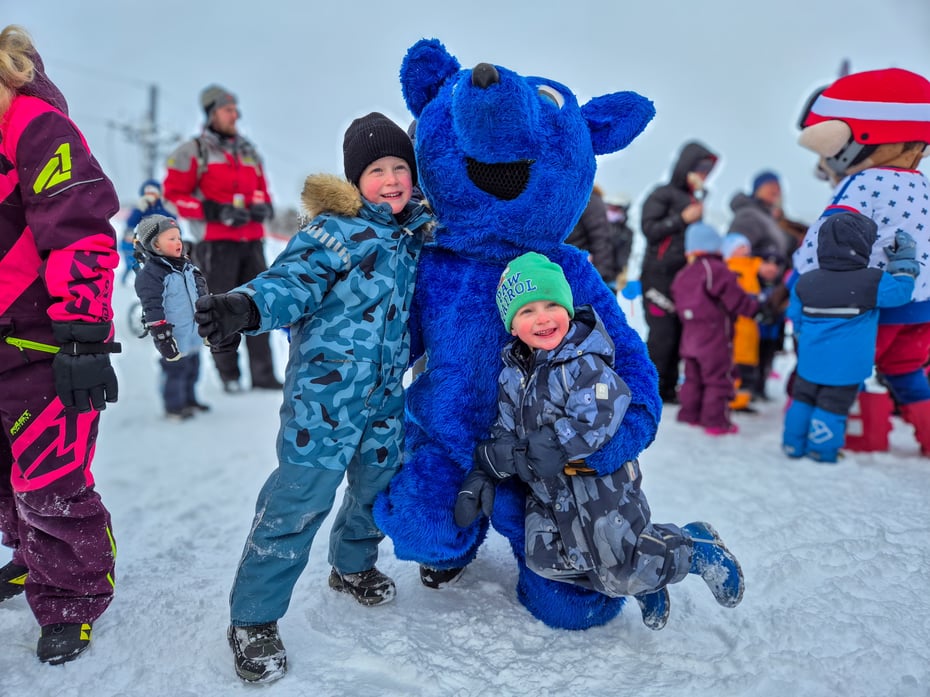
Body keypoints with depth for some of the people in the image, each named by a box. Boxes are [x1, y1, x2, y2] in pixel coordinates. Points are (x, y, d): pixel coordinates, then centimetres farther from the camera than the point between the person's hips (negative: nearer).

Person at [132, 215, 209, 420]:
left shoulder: (187, 265, 7)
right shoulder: (150, 274, -17)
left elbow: (201, 294, 16)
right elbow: (153, 309, -20)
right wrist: (162, 338, -21)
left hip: (194, 334, 8)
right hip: (175, 338, -8)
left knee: (192, 368, 21)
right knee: (175, 371, 5)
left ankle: (190, 400, 38)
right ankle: (174, 407, 22)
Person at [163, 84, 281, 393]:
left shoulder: (249, 151, 20)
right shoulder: (193, 152, 2)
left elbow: (262, 192, 26)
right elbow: (173, 194, -4)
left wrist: (263, 208, 2)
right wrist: (217, 212, -15)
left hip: (251, 242, 5)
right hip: (216, 244, -5)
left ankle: (263, 375, 4)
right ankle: (229, 376, 7)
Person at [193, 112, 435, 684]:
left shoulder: (418, 231, 12)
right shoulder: (335, 229, -9)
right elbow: (294, 279, -22)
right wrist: (247, 307, -40)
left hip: (385, 393, 7)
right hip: (326, 388, -7)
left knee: (380, 483, 18)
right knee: (299, 499, -6)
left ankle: (353, 565, 46)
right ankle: (253, 618, 11)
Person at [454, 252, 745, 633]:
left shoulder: (585, 365, -20)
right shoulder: (512, 375, 3)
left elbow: (591, 426, -30)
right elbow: (504, 432, 8)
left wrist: (518, 454, -27)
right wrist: (479, 478, -7)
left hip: (599, 483, -7)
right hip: (547, 491, 7)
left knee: (622, 573, 0)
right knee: (543, 559, -1)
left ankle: (695, 547, 27)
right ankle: (640, 582, 17)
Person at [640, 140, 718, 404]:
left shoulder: (698, 198, 18)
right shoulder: (662, 195, -2)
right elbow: (649, 229, -11)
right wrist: (682, 218, -12)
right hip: (660, 276, -6)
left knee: (679, 334, 5)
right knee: (662, 334, -7)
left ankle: (669, 389, 14)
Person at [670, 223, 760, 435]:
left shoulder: (682, 275, 11)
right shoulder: (717, 270, -14)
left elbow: (679, 305, 16)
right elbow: (737, 300, -13)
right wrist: (755, 305, 3)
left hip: (690, 336, 8)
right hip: (715, 337, -8)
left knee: (693, 378, 18)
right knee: (718, 379, -1)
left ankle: (690, 414, 23)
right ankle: (716, 421, 2)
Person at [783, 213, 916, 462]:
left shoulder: (805, 282, -1)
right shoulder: (873, 282, -12)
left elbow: (796, 318, 9)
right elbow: (901, 291, 3)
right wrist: (905, 260, 15)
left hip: (810, 360, 4)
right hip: (846, 366, -4)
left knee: (802, 399, 15)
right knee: (833, 405, 5)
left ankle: (793, 444, 21)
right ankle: (822, 449, 12)